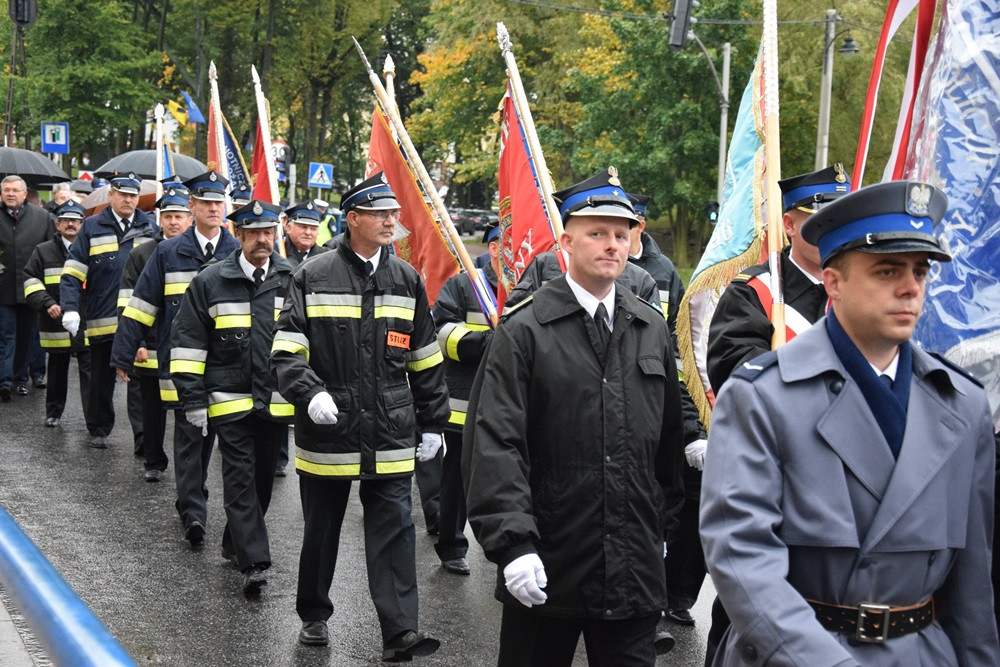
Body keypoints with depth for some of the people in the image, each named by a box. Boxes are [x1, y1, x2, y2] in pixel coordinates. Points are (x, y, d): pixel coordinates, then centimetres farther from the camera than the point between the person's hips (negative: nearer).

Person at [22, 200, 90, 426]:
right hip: (56, 322, 1)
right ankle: (53, 412, 29)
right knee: (57, 372, 14)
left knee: (90, 373, -6)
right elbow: (31, 282, 3)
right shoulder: (43, 251, 6)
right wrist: (47, 303, -12)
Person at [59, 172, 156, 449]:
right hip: (102, 321, 0)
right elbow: (72, 273, -1)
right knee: (102, 379, 11)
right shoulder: (92, 228, 3)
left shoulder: (150, 229, 10)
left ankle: (143, 434, -6)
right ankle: (99, 430, 26)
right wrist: (70, 309, -14)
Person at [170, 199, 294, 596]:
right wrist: (193, 400, -3)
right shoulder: (210, 281, -1)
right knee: (240, 478, -7)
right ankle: (253, 562, -9)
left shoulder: (292, 280, 4)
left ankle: (235, 544, 31)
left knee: (262, 477, 13)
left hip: (276, 400, 3)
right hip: (230, 400, -2)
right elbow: (188, 341, 2)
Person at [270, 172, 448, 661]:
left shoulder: (407, 280, 7)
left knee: (394, 530, -3)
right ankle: (314, 616, 31)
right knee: (321, 530, 13)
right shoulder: (313, 277, -3)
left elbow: (425, 361, 13)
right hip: (327, 431, -2)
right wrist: (310, 393, -23)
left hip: (390, 435, 2)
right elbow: (287, 350, -6)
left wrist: (431, 424, 12)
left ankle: (400, 632, -3)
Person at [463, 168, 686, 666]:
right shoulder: (524, 331, -6)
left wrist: (663, 524, 19)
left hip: (635, 567, 4)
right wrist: (512, 543, -20)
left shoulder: (653, 330, 9)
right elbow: (496, 443, -13)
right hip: (546, 568, -4)